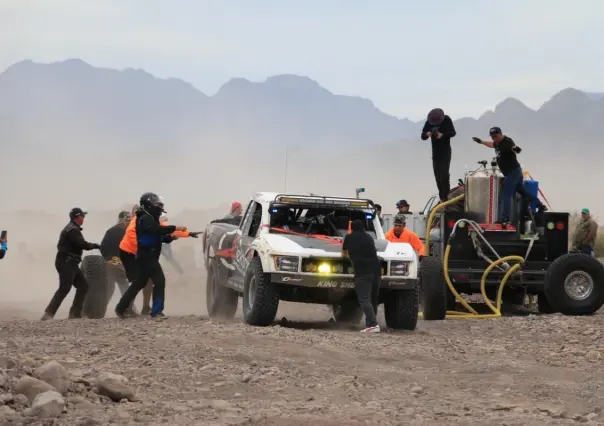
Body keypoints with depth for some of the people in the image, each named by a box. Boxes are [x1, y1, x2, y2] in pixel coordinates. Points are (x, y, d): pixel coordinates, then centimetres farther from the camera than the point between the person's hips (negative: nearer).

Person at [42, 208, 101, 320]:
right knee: (64, 288, -19)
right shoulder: (73, 230, -13)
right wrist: (95, 246, -5)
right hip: (66, 263, -11)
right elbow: (82, 244, -19)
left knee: (83, 285, 11)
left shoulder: (71, 229, 21)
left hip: (70, 263, 11)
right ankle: (48, 314, -25)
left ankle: (75, 313, 10)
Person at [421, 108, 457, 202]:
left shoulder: (447, 120, -8)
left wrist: (442, 135, -29)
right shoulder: (429, 122, -2)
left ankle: (445, 196, -15)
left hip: (446, 151, -4)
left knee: (444, 173, -15)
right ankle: (442, 196, 10)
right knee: (437, 174, 2)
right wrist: (427, 134, -27)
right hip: (435, 151, 4)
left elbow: (453, 132, -12)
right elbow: (423, 136, -3)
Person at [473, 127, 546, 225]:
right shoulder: (498, 142, 6)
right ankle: (540, 206, 28)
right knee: (522, 191, 21)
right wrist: (481, 142, 39)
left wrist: (516, 149, -68)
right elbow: (493, 144, 32)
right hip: (514, 172, 10)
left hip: (513, 172, -10)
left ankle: (505, 218, -13)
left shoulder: (507, 142, -23)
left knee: (505, 195, -11)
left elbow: (515, 149, -45)